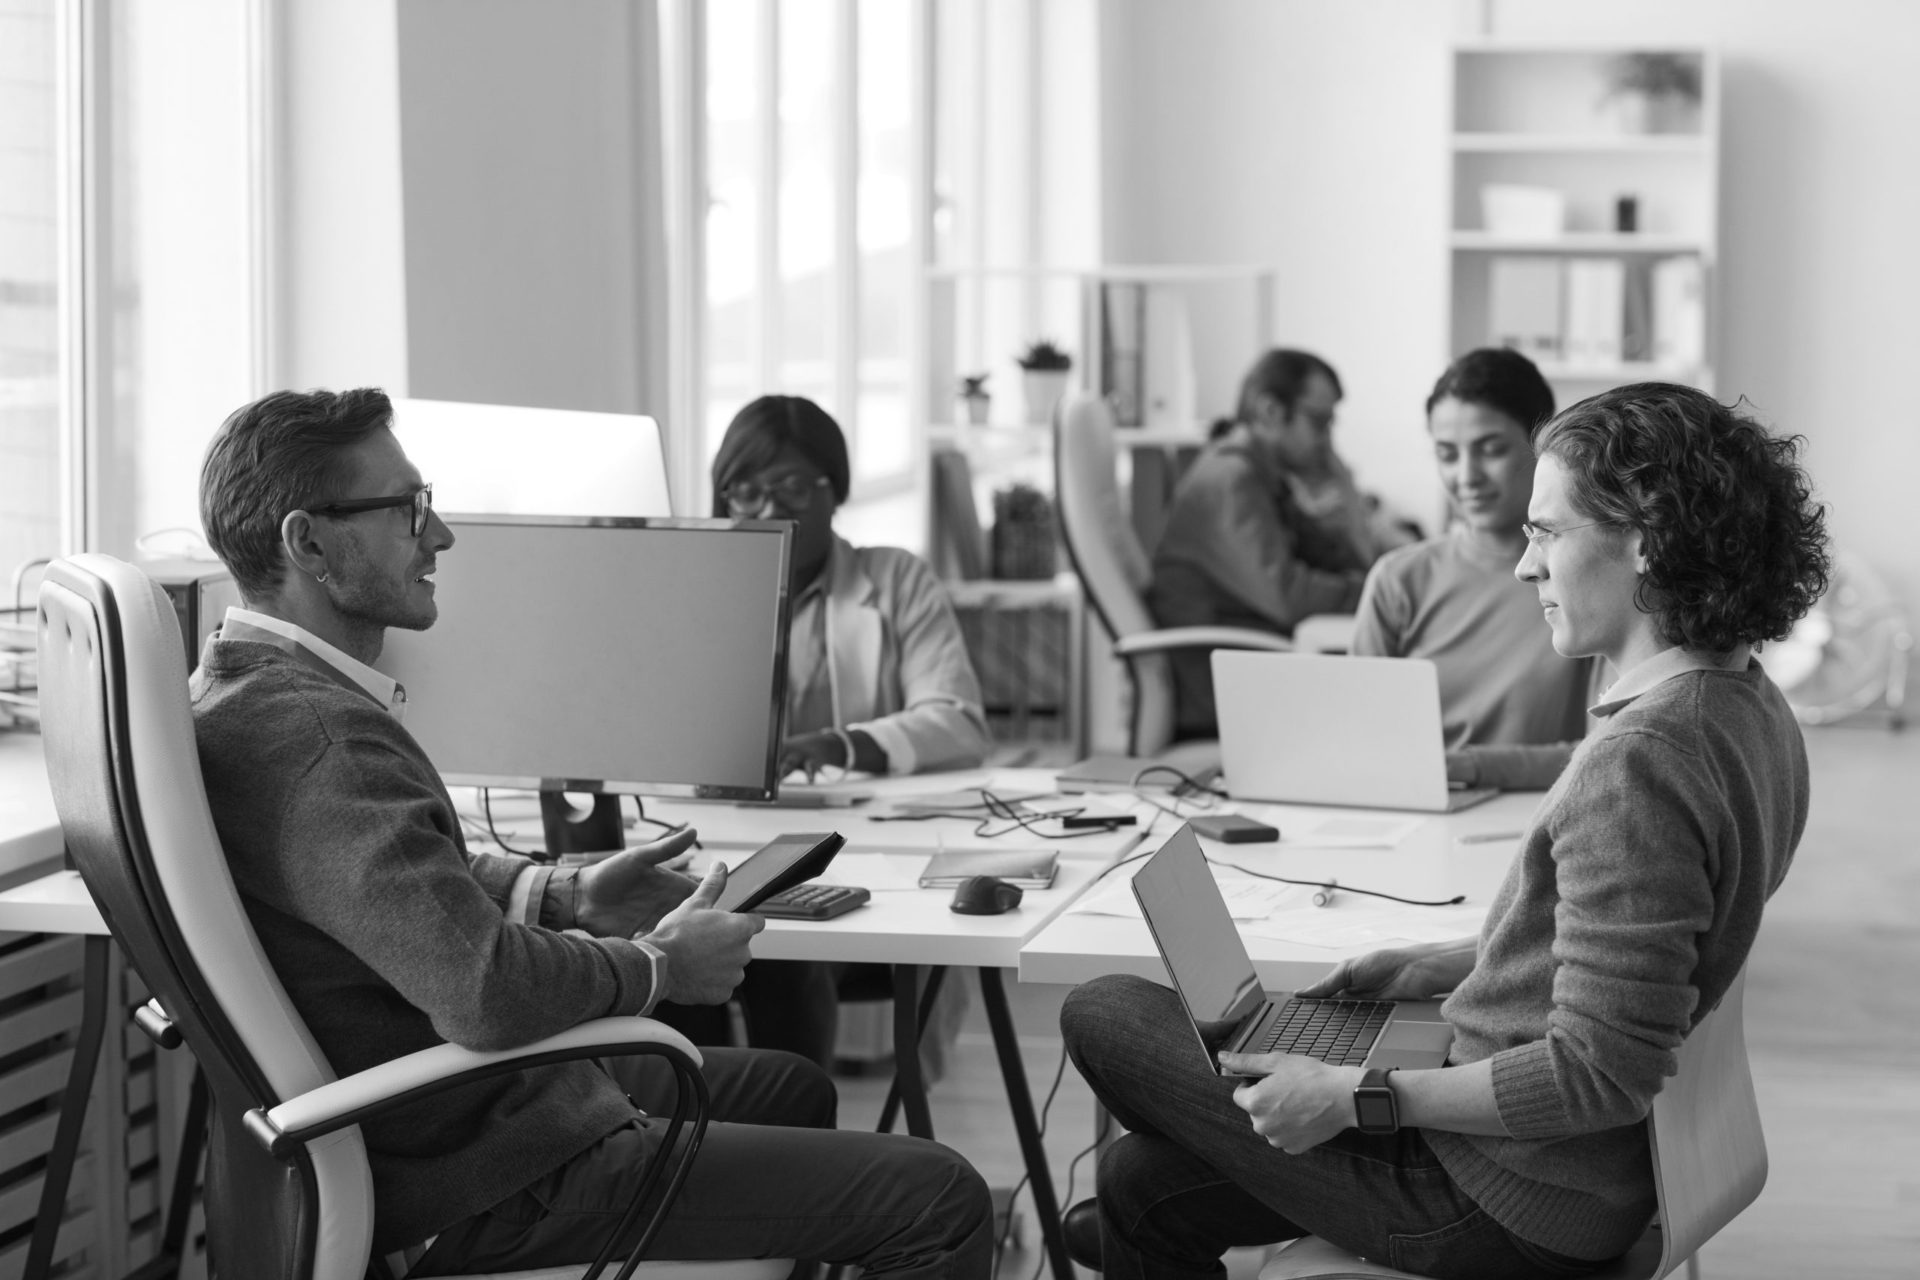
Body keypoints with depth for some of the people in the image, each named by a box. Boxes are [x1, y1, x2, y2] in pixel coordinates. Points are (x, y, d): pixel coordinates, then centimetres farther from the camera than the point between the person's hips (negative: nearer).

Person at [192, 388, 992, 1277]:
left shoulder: (242, 689, 6)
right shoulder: (317, 735, -28)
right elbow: (486, 992, -34)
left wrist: (567, 896, 8)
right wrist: (657, 966, -15)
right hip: (484, 1179, -11)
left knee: (789, 1087, 30)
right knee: (938, 1204, -11)